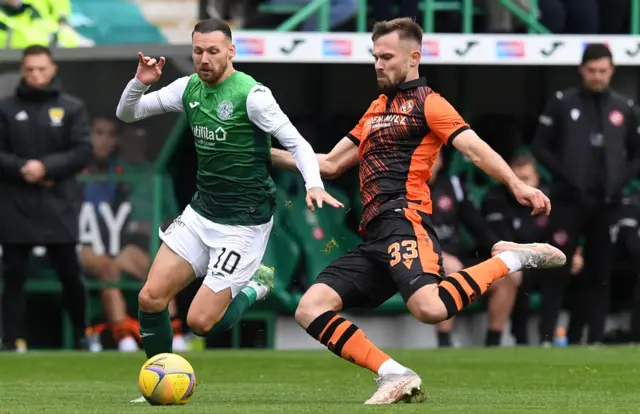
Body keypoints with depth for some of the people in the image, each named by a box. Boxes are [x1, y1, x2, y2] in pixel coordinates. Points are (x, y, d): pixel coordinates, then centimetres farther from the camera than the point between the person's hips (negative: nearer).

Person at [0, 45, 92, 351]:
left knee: (69, 274, 4)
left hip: (58, 206, 0)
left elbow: (83, 152, -4)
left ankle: (82, 335, 21)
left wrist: (46, 166, -15)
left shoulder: (72, 108, 3)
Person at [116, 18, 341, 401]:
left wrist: (314, 185, -33)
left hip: (244, 222, -6)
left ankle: (255, 289, 18)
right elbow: (127, 114, 9)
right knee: (151, 298, -4)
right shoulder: (189, 88, 3)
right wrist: (140, 83, -12)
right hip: (201, 212, 6)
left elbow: (297, 143, -15)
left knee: (199, 322, -10)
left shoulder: (251, 94, -16)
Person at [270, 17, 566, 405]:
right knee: (310, 309, -8)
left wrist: (517, 185, -26)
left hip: (404, 223, -8)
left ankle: (510, 260, -10)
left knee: (430, 308, -34)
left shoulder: (427, 102, 3)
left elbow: (474, 147, -11)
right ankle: (396, 377, -11)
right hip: (374, 238, 8)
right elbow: (331, 164, 33)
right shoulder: (376, 109, 27)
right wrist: (270, 154, 29)